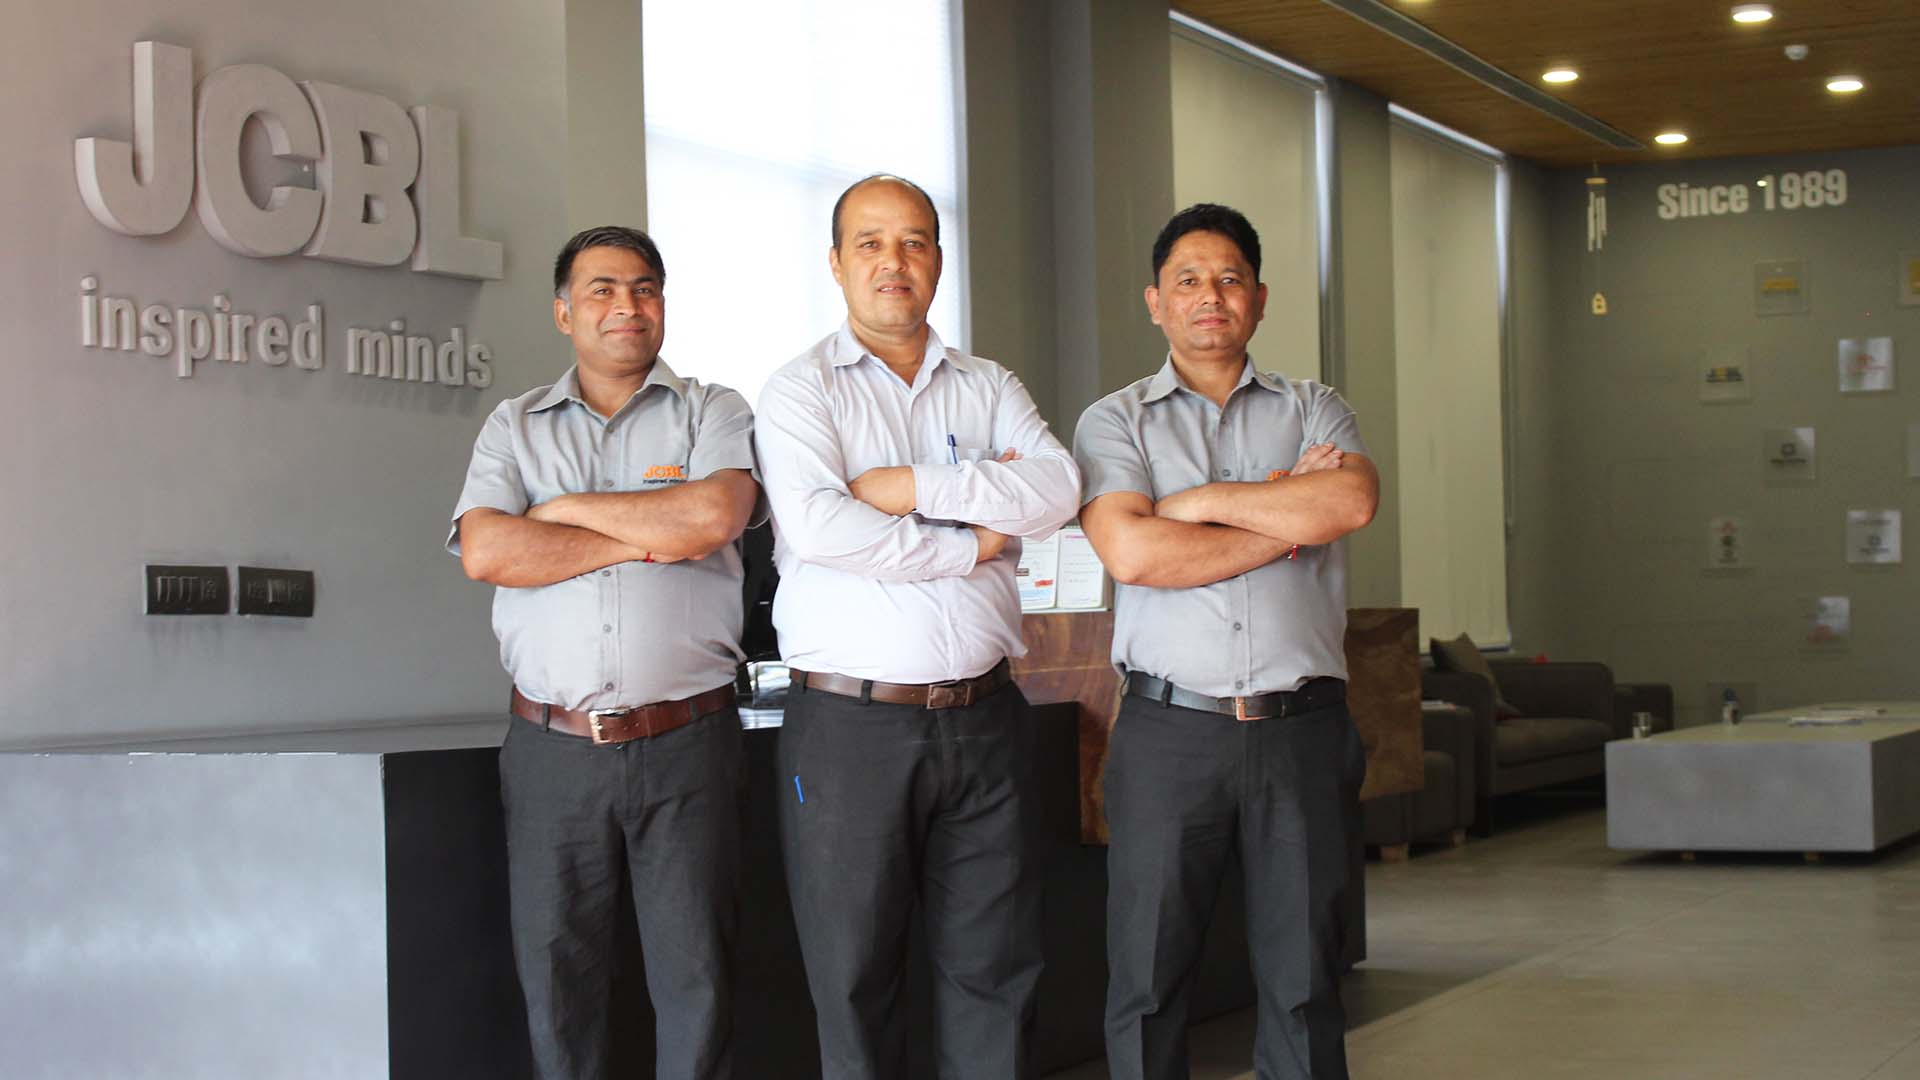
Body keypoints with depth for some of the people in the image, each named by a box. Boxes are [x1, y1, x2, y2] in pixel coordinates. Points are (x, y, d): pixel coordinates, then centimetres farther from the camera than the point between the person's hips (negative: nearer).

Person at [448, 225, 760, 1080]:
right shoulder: (515, 426, 11)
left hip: (686, 744, -1)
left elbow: (711, 516, -14)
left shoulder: (712, 414, 7)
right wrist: (643, 541, -8)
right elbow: (485, 551, -6)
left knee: (695, 977, 2)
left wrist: (567, 508, -5)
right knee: (555, 976, 6)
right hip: (553, 748, 2)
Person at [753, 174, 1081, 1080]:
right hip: (851, 723, -3)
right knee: (854, 979, 3)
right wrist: (966, 545, -7)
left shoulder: (989, 388, 14)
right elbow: (815, 524, -15)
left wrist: (913, 486, -13)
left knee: (994, 971, 6)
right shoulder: (801, 389, 2)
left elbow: (1057, 489, -5)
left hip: (983, 720, 3)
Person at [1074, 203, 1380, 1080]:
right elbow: (1131, 552, -10)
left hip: (1302, 731, 1)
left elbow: (1353, 500, -9)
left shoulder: (1313, 409, 13)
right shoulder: (1116, 421, 8)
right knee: (1147, 981, 1)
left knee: (1304, 981, 5)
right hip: (1170, 732, -1)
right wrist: (1291, 517, -5)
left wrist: (1201, 501, -6)